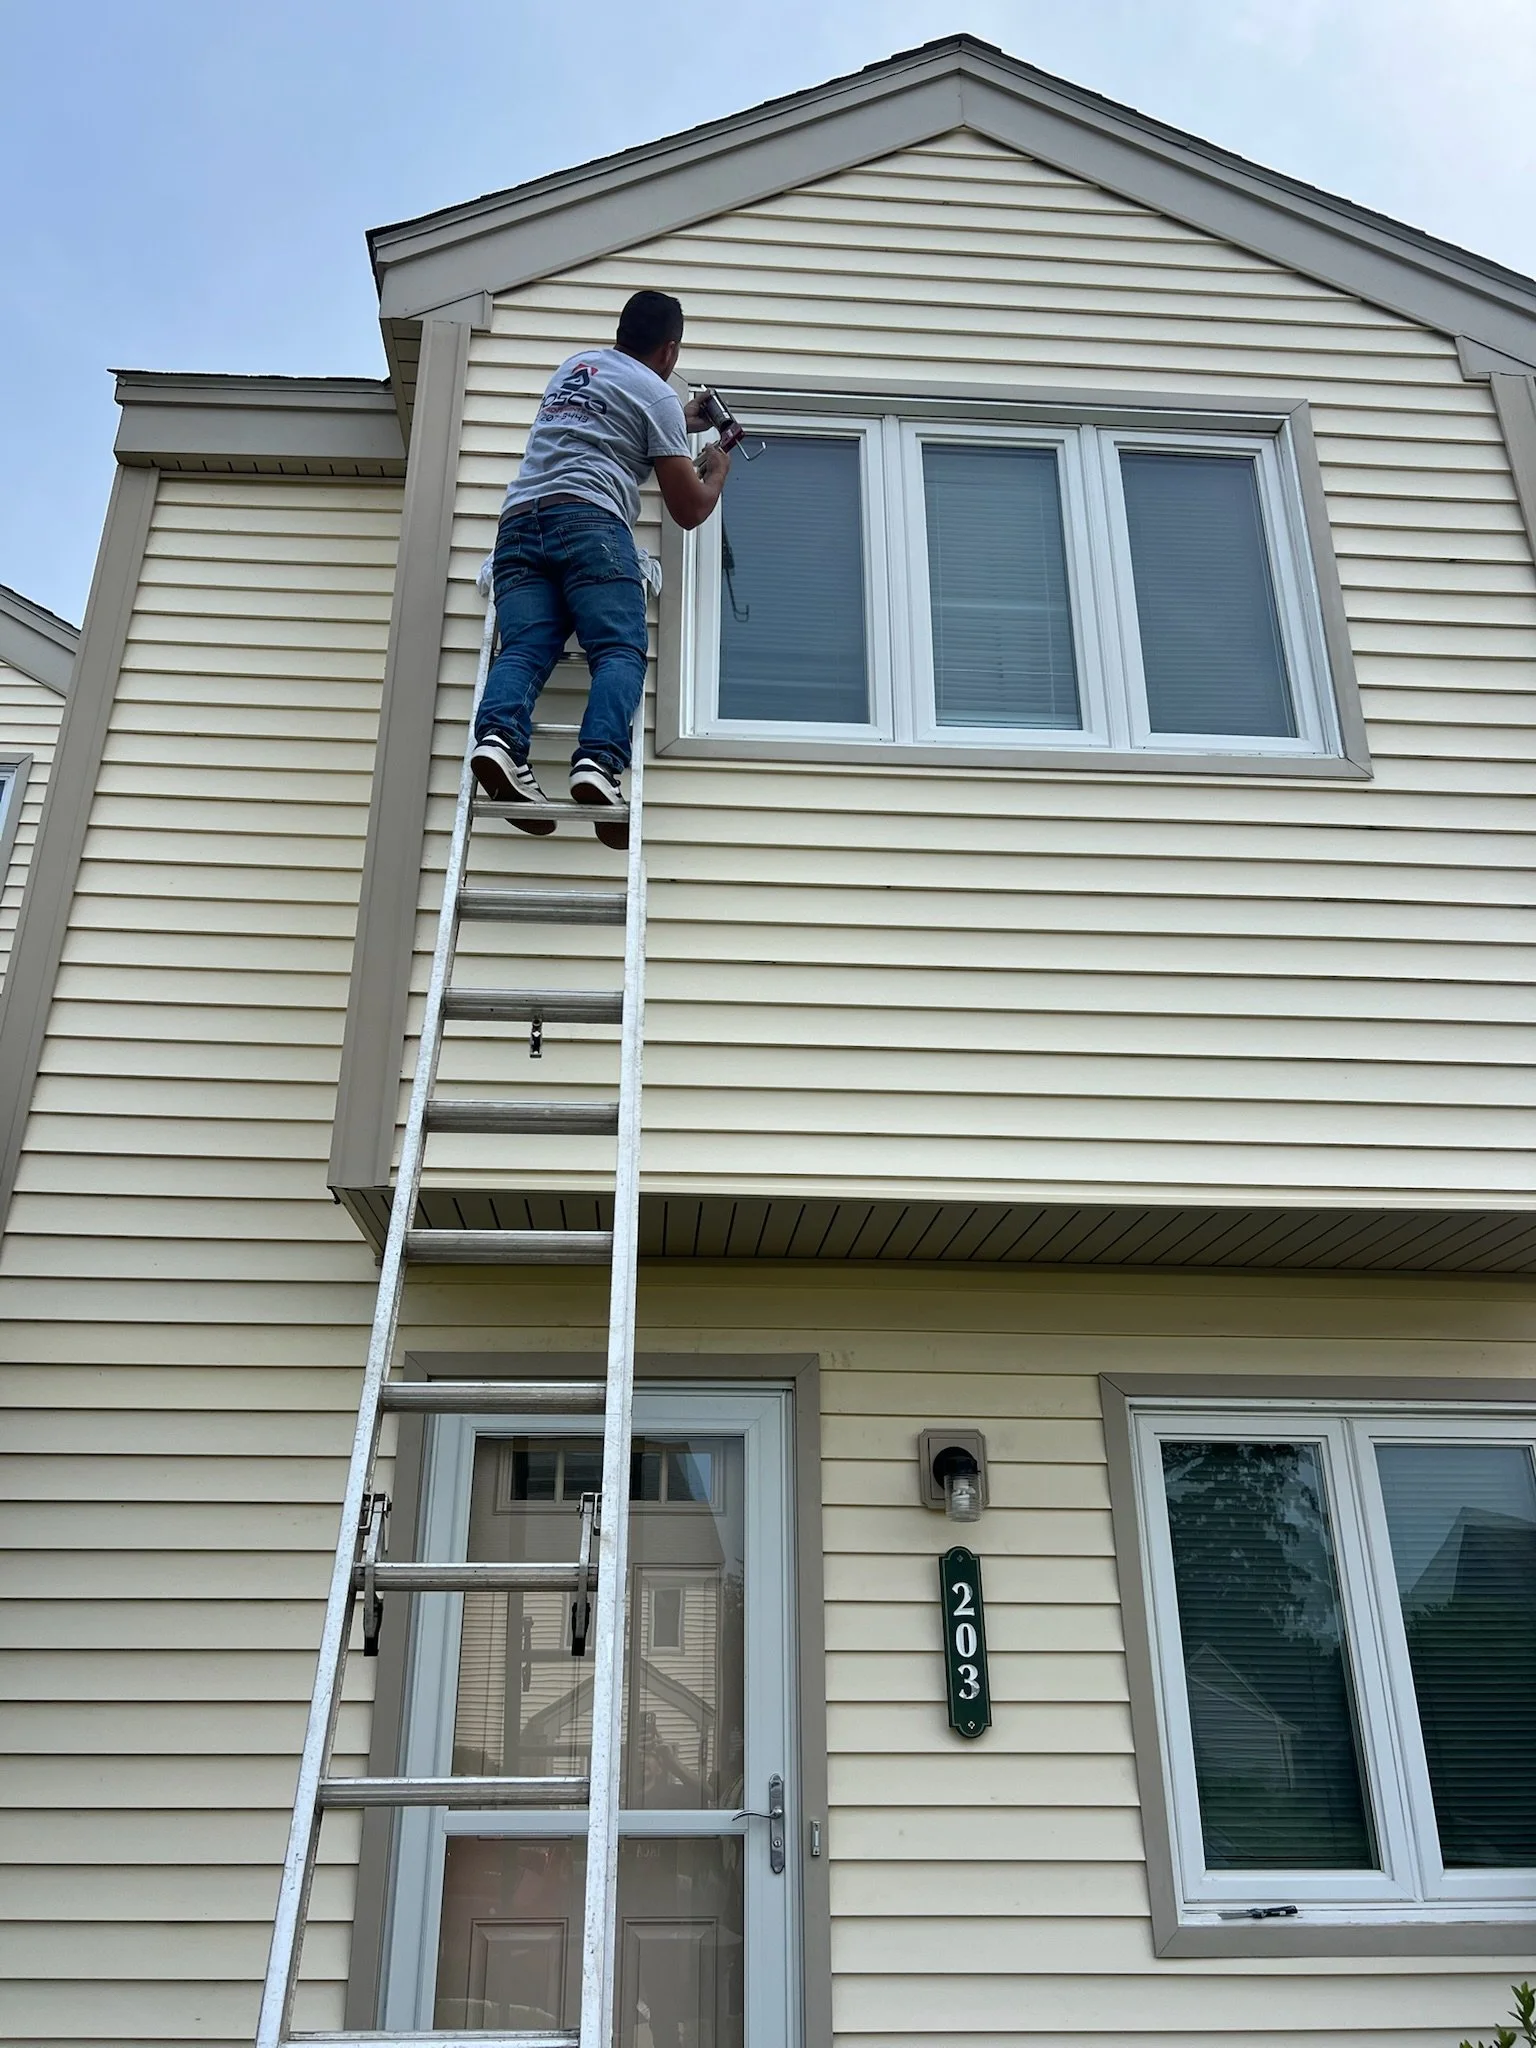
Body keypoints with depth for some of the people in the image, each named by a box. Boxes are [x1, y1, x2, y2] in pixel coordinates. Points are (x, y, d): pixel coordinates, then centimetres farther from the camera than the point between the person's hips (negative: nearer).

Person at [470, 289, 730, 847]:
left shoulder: (576, 365, 32)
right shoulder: (656, 394, 11)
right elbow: (689, 511, 10)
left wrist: (681, 423, 62)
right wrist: (716, 471, 31)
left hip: (518, 522, 6)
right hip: (589, 520, -6)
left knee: (524, 649, -10)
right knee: (619, 651, -14)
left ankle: (498, 736, -39)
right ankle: (598, 762, -39)